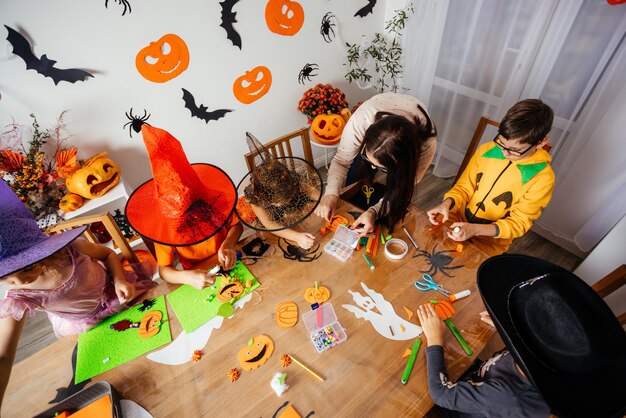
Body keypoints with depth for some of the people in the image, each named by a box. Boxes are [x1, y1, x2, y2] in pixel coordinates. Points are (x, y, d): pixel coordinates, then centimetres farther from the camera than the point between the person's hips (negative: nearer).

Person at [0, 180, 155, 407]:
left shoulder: (70, 247, -35)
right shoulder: (18, 299, -29)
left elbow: (108, 253, -13)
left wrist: (120, 281, -29)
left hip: (117, 296, -1)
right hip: (84, 328, 1)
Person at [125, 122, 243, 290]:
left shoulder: (212, 198, -17)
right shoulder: (162, 226, -17)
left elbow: (236, 225, -8)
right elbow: (164, 270, -14)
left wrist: (228, 245, -29)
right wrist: (186, 277, -37)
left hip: (228, 263, 0)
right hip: (197, 275, 1)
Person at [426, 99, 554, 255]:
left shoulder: (542, 178, -14)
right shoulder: (486, 150, -6)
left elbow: (519, 222, -12)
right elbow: (464, 187, 1)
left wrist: (476, 229, -29)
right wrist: (447, 203, -22)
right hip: (457, 220, 3)